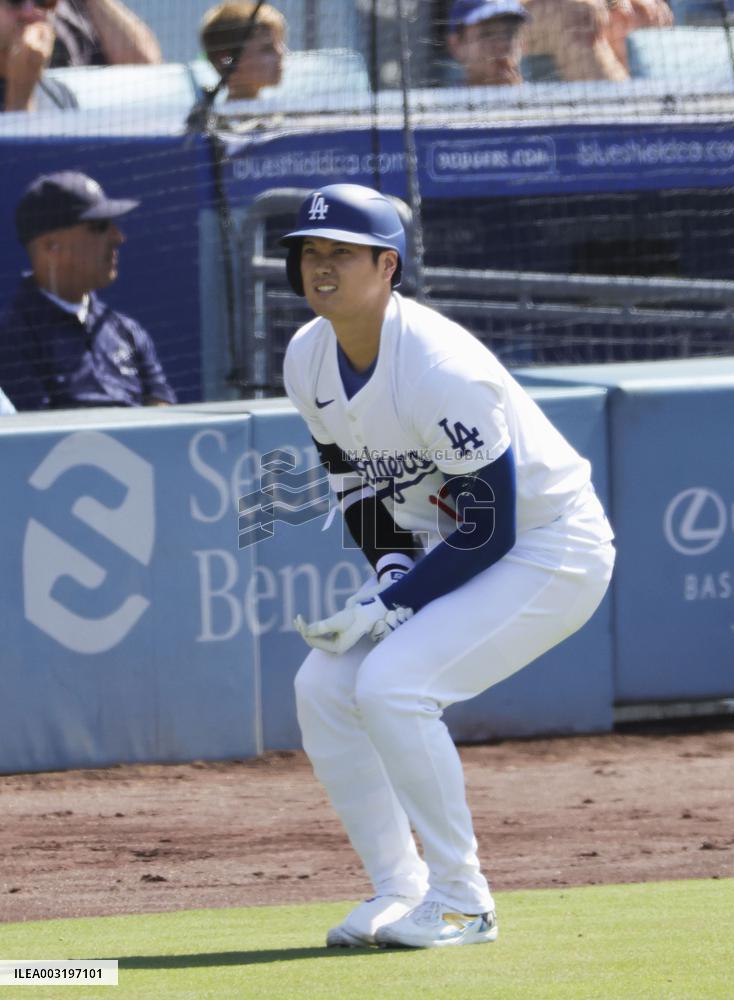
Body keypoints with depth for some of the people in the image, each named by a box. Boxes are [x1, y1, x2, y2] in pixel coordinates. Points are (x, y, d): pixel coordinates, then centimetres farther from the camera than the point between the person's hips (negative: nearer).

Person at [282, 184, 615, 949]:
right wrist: (389, 570, -6)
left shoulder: (440, 373, -29)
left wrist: (385, 610, -24)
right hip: (439, 551, 9)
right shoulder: (309, 360, -4)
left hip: (549, 549, -9)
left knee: (390, 684, -24)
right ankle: (399, 892, 9)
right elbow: (358, 483, 11)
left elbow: (489, 533, -25)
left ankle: (461, 902, -12)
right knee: (323, 686, -2)